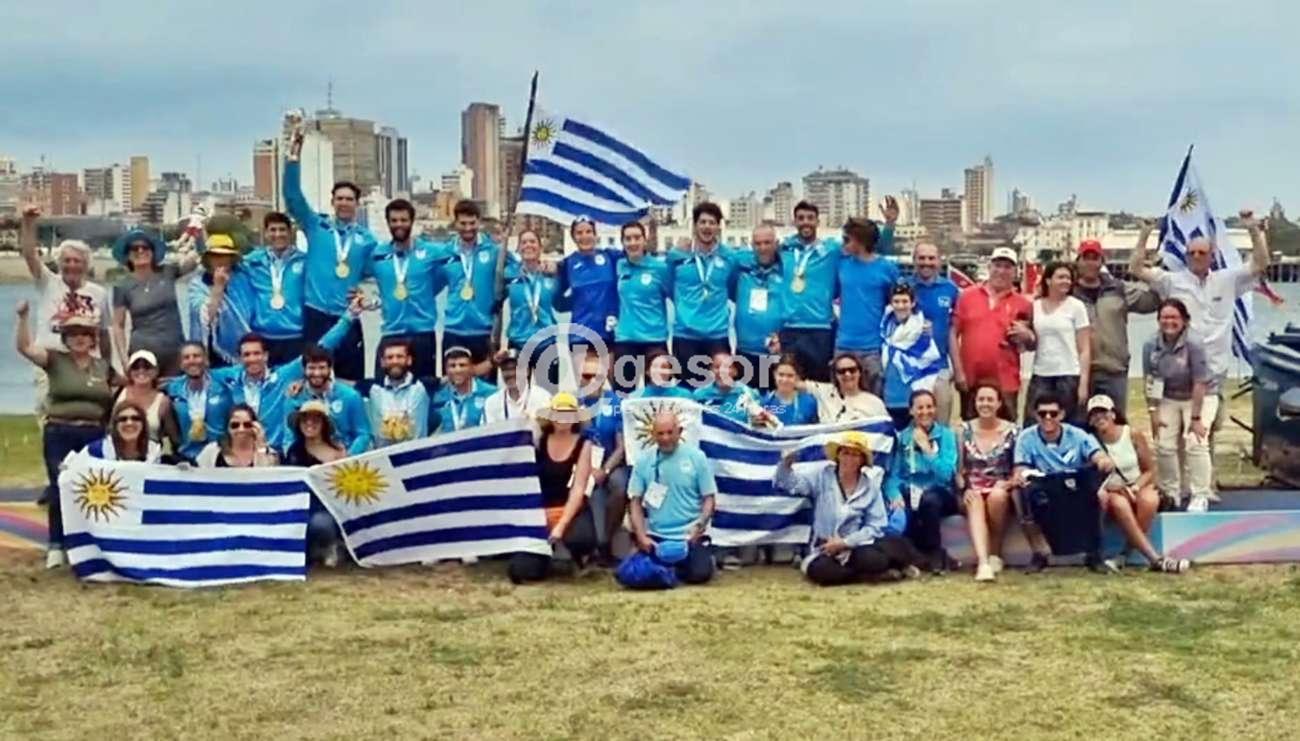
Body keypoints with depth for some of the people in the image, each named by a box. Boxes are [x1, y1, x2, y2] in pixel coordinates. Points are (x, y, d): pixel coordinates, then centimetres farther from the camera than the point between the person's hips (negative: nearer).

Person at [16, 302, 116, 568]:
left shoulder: (104, 367, 8)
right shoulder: (55, 361, 0)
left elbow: (115, 400, 13)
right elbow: (25, 347, -14)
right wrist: (23, 317, -26)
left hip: (94, 436, 2)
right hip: (59, 435, -2)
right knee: (60, 490, -2)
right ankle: (56, 546, 6)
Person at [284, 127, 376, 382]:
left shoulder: (366, 239, 9)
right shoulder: (316, 227, 4)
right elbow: (293, 197, -7)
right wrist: (293, 158, -19)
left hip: (348, 320, 1)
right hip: (316, 316, -1)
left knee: (351, 379, 2)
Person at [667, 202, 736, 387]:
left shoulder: (729, 257, 3)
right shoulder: (676, 256, 1)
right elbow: (669, 289, 15)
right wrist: (684, 308, 11)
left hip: (717, 335, 0)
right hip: (685, 334, 0)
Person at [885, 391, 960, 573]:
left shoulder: (945, 435, 1)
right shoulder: (902, 437, 6)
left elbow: (946, 474, -12)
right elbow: (893, 474, -1)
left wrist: (927, 448, -16)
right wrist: (895, 495, -20)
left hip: (939, 494, -1)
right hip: (909, 493, 1)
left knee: (929, 499, -36)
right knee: (898, 510, -32)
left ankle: (933, 553, -14)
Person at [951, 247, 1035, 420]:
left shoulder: (1023, 304, 6)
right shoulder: (967, 296, 6)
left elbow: (1032, 345, 12)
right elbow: (953, 334, 4)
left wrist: (1026, 336, -13)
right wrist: (958, 371, -3)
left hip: (1005, 382, -1)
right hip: (970, 380, 1)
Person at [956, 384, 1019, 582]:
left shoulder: (1012, 431, 5)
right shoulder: (964, 430, 8)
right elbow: (958, 469, 6)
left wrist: (1008, 483, -14)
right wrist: (965, 489, -11)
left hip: (1001, 490, 0)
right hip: (972, 490, 1)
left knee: (996, 496, -36)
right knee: (975, 503, -34)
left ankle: (995, 554, -16)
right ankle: (983, 562, -52)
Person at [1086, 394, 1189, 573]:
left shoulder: (1133, 435, -4)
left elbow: (1150, 470, 0)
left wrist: (1135, 488, -16)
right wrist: (1102, 489, -21)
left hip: (1139, 487, 1)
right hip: (1112, 493, -1)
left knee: (1149, 500, -35)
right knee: (1119, 504, -37)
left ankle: (1125, 555, -23)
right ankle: (1155, 559, -39)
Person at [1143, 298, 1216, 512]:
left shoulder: (1194, 345, -25)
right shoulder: (1151, 346, -11)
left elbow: (1200, 384, -23)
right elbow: (1151, 382, -4)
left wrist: (1196, 417, -23)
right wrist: (1153, 412, -6)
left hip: (1201, 397, -4)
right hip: (1169, 399, 5)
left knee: (1195, 444, -17)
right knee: (1164, 445, 0)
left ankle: (1200, 497, -9)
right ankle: (1170, 493, 18)